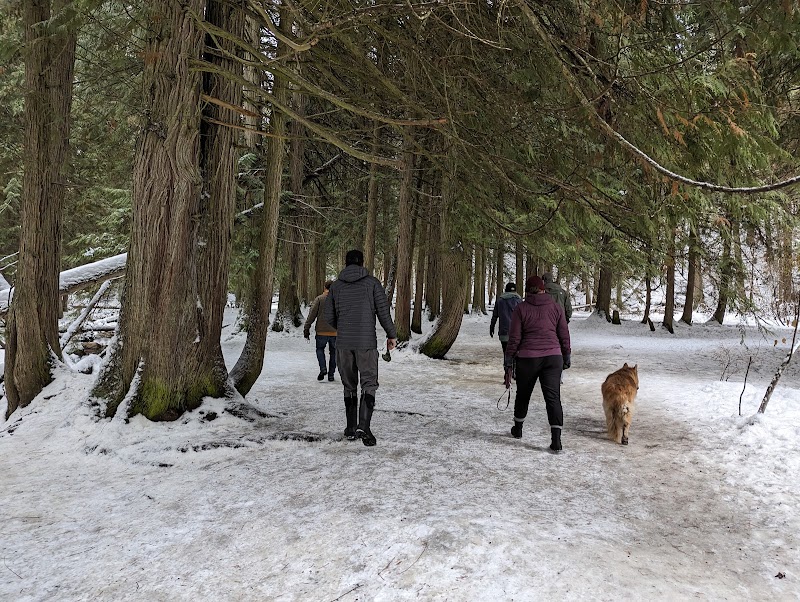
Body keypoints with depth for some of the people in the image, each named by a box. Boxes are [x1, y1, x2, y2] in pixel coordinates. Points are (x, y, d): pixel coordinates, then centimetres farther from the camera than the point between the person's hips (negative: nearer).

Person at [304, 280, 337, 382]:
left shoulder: (319, 299, -2)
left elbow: (311, 315, -5)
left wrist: (306, 329, -1)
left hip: (321, 331, -1)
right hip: (335, 332, 1)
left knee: (320, 349, 18)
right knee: (333, 352, 14)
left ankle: (323, 368, -3)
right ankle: (331, 374, 13)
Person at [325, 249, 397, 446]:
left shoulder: (336, 286, 7)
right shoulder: (372, 282, -1)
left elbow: (329, 316, 8)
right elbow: (383, 310, -4)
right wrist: (391, 335, 7)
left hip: (343, 342, 3)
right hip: (366, 342, -3)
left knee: (349, 386, 14)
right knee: (369, 384, 1)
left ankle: (351, 428, 17)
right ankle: (363, 426, -16)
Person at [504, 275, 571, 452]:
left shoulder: (521, 309, -2)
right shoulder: (556, 307, 3)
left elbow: (514, 339, -3)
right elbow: (564, 336, 6)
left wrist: (509, 365, 2)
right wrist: (566, 359, 17)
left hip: (527, 359, 0)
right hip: (553, 357, 1)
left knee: (523, 394, 18)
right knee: (553, 397, -2)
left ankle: (518, 428, 37)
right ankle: (556, 439, -11)